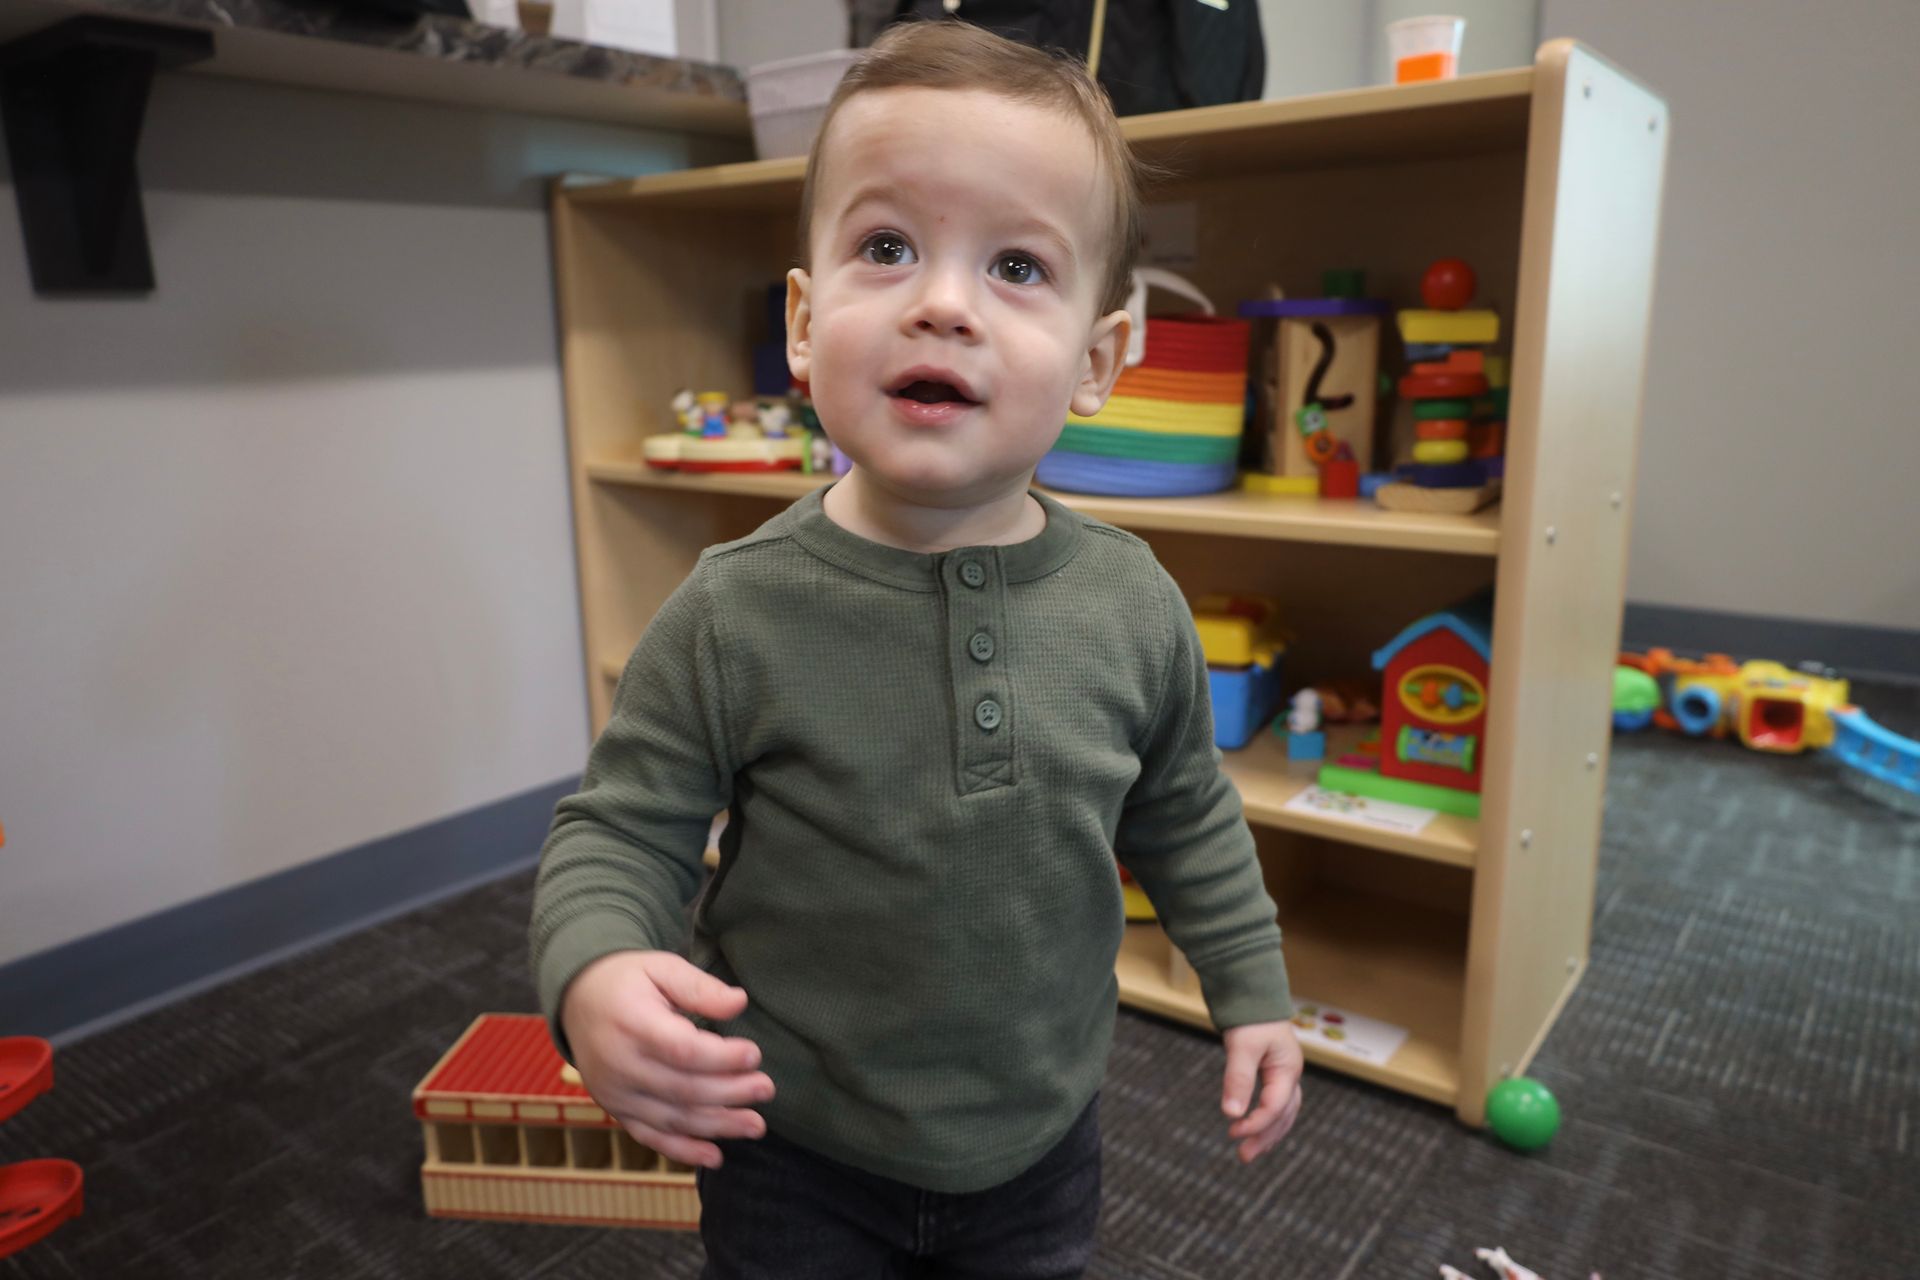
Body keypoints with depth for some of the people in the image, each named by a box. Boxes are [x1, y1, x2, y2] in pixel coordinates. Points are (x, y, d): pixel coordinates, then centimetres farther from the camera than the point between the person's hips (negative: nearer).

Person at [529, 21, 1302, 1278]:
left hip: (1042, 1142, 3)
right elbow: (622, 832, -12)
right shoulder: (734, 615, -21)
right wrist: (595, 975, -31)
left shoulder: (1133, 606, -13)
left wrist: (1253, 992, 8)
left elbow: (1187, 817, 3)